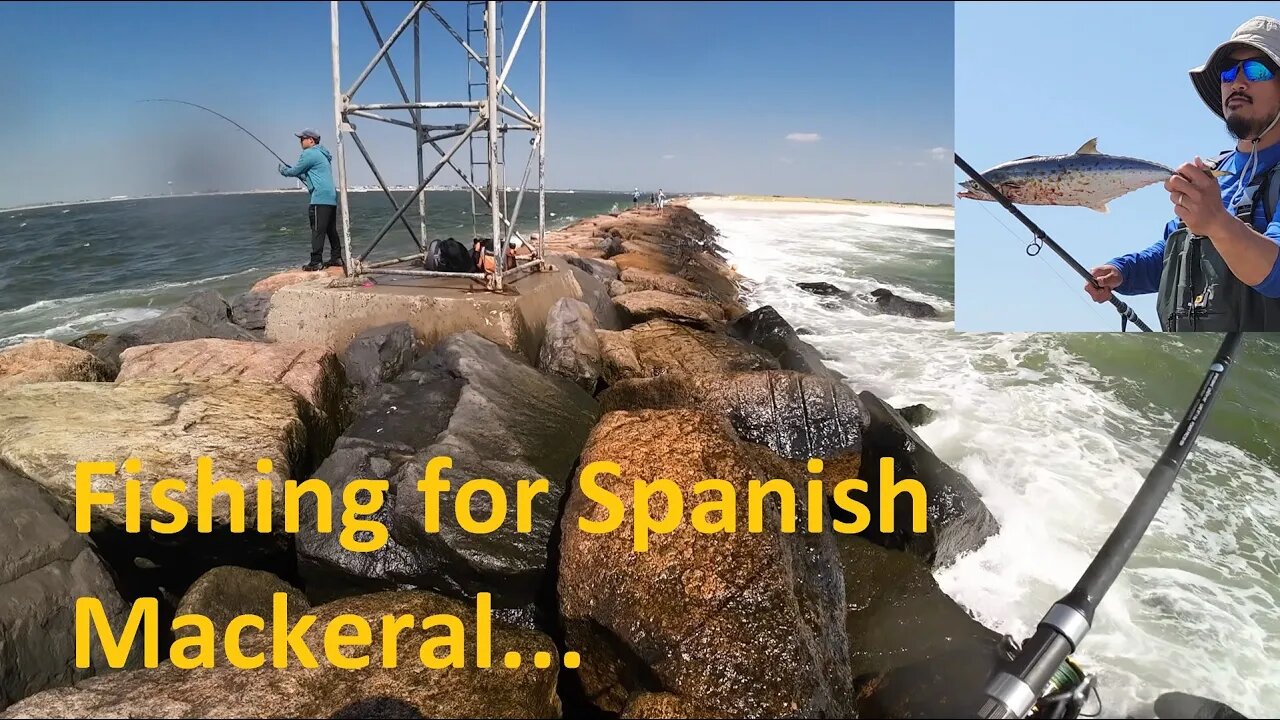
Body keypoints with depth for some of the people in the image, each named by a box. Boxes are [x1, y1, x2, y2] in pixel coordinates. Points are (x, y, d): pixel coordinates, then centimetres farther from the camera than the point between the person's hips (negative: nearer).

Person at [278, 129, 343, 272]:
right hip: (331, 198, 10)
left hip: (320, 199, -10)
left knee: (317, 231, -10)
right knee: (331, 230, 12)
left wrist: (284, 171, 19)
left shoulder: (309, 154, -7)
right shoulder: (322, 154, 23)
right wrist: (298, 174, 24)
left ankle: (315, 262, -12)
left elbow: (295, 171, 1)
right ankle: (336, 258, 14)